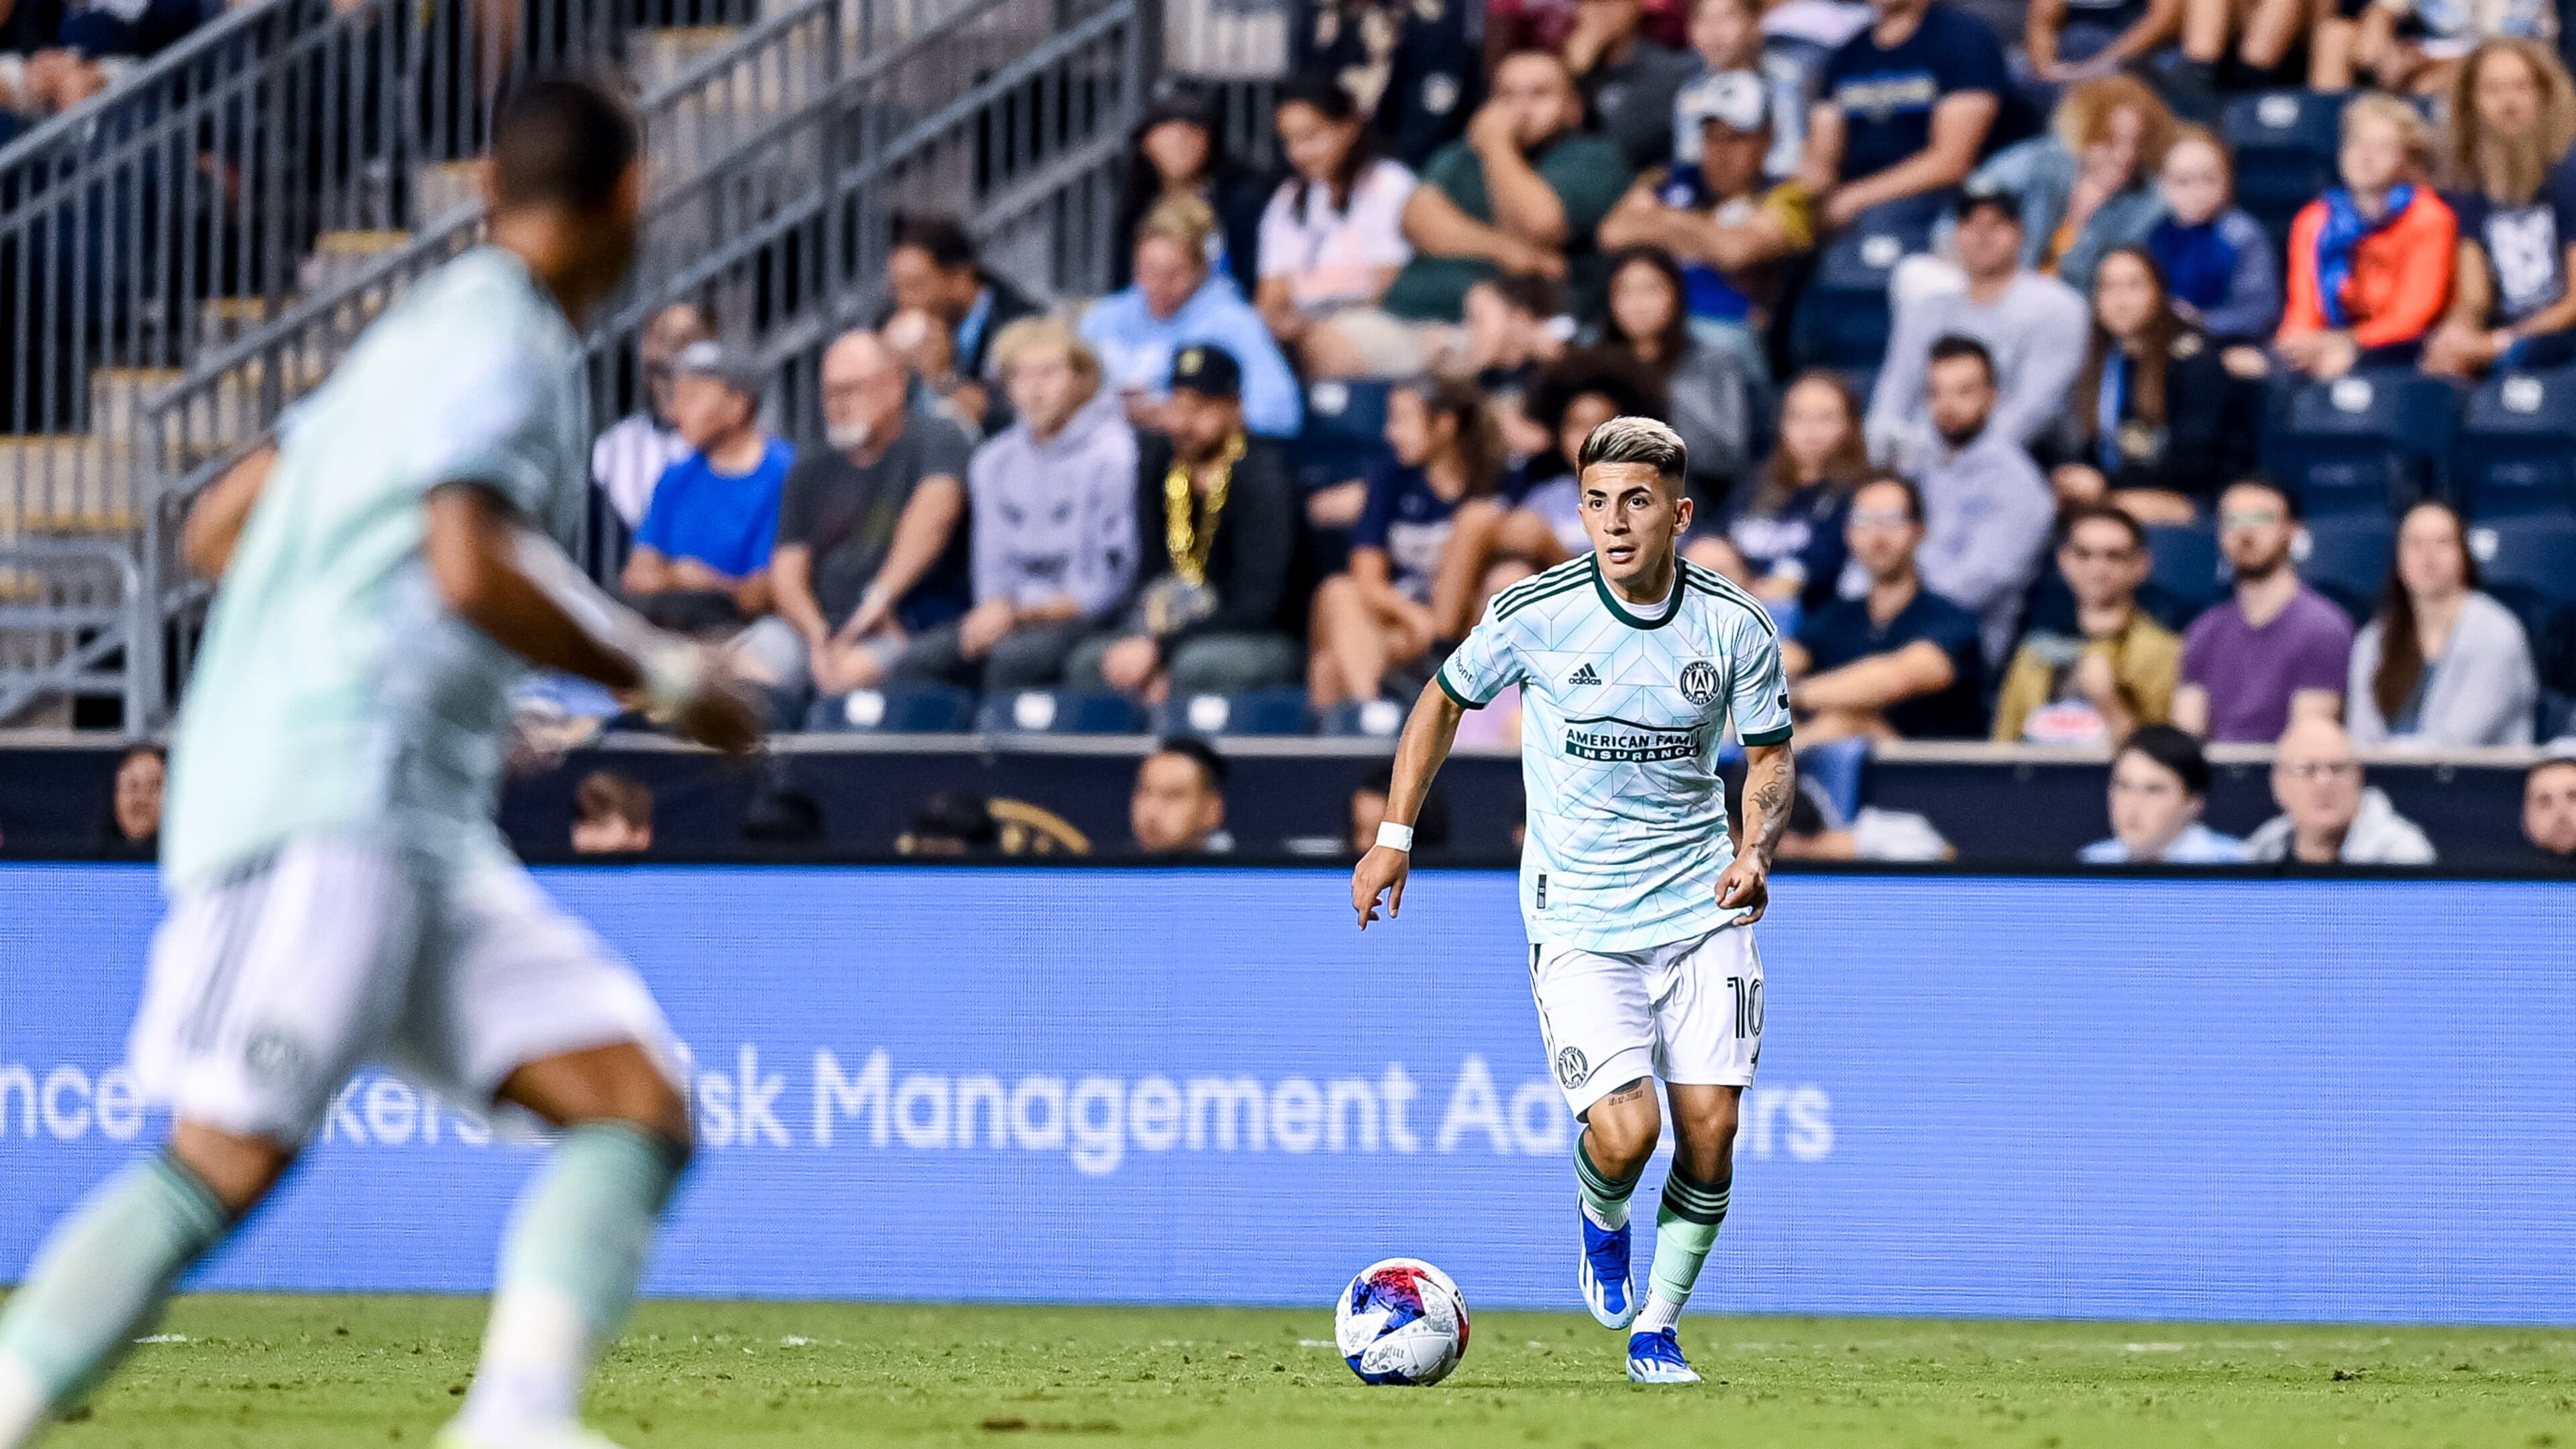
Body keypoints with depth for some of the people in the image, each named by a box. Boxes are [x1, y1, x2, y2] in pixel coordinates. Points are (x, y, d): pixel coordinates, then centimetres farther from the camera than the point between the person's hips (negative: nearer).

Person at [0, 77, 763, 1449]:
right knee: (227, 1160, -15)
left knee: (641, 1106, -4)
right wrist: (663, 673, -11)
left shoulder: (427, 331, 21)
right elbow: (475, 569, -21)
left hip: (419, 826, 9)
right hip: (325, 805, -9)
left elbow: (216, 532, 25)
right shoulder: (499, 342, -7)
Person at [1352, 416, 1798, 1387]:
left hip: (1702, 907, 2)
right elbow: (1445, 701, 8)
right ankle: (1603, 1226, 19)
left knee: (1708, 1131, -7)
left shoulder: (1736, 627, -6)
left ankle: (1655, 1331, 13)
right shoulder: (1534, 615, -10)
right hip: (1578, 918, -2)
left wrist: (1755, 851, -10)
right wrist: (1395, 837, 6)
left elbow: (1770, 753, 9)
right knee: (1626, 1130, -17)